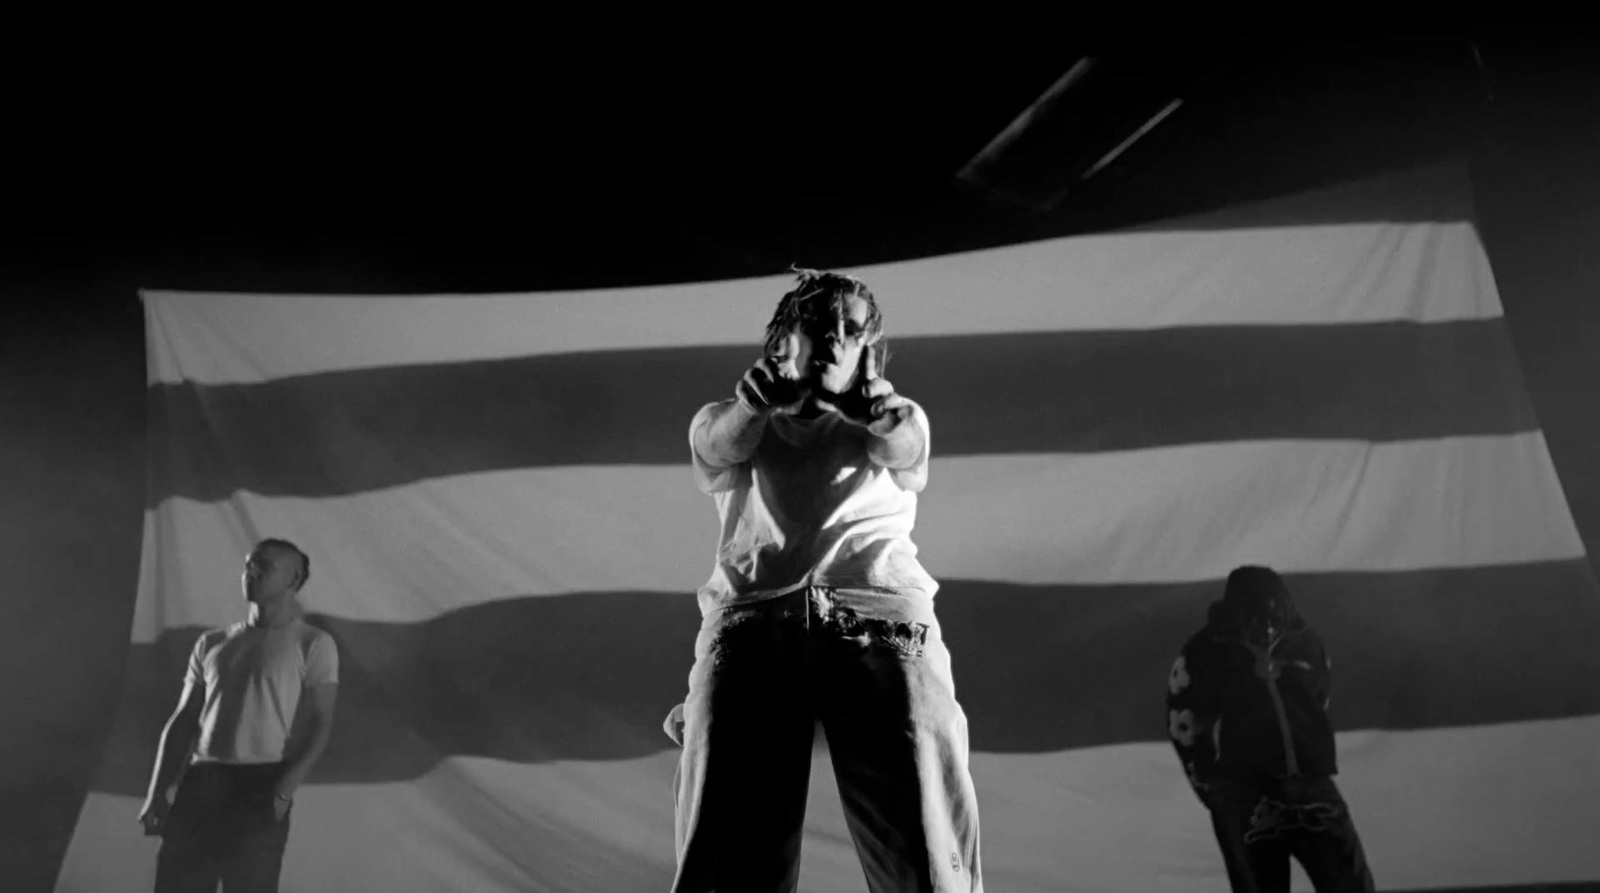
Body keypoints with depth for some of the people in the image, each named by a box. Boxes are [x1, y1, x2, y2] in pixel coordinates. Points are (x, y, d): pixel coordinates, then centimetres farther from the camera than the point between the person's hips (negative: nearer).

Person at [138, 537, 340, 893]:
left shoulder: (312, 644, 3)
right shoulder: (212, 644, 20)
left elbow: (319, 725, -5)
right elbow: (182, 722, 16)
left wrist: (282, 793, -18)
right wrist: (156, 793, 4)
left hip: (259, 787, -5)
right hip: (199, 785, 5)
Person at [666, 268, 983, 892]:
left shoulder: (898, 425, 29)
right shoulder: (727, 424, 26)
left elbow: (902, 445, 5)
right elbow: (720, 446, 2)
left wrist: (871, 403, -12)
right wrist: (758, 397, -15)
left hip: (883, 621, 0)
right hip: (751, 622, 0)